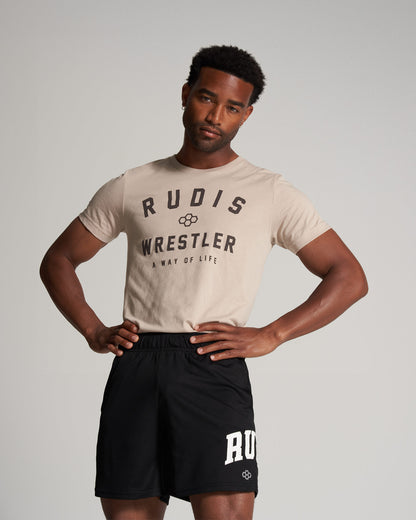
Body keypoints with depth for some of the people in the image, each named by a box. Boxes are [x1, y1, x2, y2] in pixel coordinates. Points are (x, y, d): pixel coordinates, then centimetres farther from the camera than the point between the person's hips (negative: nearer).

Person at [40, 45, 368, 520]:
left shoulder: (270, 193, 12)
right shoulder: (130, 189, 18)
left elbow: (349, 277, 9)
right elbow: (58, 261, 25)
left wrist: (270, 336, -2)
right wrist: (93, 332, 9)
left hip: (214, 366, -3)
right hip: (135, 369, 3)